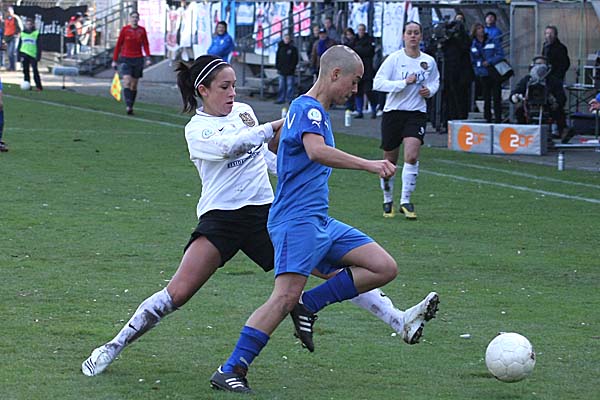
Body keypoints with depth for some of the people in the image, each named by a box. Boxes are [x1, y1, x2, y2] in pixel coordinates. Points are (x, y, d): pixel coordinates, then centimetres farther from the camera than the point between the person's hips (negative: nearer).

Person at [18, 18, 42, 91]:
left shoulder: (36, 33, 0)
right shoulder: (22, 33, 11)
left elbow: (39, 46, -1)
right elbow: (19, 46, 14)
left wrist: (38, 56, -8)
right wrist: (19, 56, 7)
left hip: (33, 55, -4)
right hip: (24, 55, 4)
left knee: (35, 71, -7)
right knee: (25, 71, 5)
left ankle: (39, 86, -4)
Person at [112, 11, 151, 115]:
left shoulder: (142, 30, 5)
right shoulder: (124, 29, 0)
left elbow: (145, 45, 9)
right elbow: (118, 45, 4)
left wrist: (148, 58, -5)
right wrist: (114, 60, 5)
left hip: (138, 59, 2)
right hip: (125, 59, -2)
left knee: (134, 85, 7)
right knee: (127, 81, -18)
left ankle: (131, 106, 16)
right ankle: (128, 105, -24)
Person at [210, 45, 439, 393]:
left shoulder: (317, 113, 22)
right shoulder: (307, 108, -10)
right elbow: (317, 151, -29)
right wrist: (368, 165, -33)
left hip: (321, 222, 10)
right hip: (297, 220, -10)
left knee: (385, 268, -2)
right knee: (286, 297, -20)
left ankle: (308, 305, -2)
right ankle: (230, 371, -15)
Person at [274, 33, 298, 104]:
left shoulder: (293, 48, 0)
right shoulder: (280, 48, 10)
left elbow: (295, 59, -1)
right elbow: (277, 58, 13)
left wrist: (292, 67, -10)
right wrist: (277, 67, 4)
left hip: (290, 71, -4)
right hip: (282, 70, 4)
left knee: (290, 85, -3)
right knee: (281, 85, 7)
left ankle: (290, 99, 2)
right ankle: (281, 99, 11)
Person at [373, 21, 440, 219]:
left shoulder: (429, 61, 4)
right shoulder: (394, 59, -7)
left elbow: (435, 82, 23)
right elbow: (377, 83, -14)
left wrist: (430, 90, 0)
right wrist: (404, 82, -21)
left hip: (416, 113, 1)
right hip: (393, 112, -1)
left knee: (412, 156, -18)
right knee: (390, 161, 7)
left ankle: (406, 201, -8)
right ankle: (388, 200, 27)